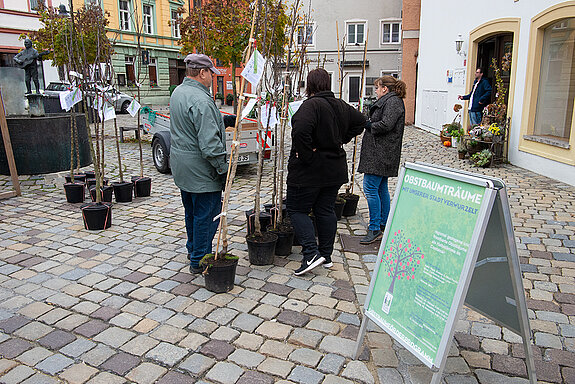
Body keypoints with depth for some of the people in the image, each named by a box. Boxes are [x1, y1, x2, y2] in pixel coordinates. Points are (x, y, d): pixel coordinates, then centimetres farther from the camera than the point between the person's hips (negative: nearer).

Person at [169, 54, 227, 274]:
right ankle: (200, 260, 11)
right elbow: (209, 143, -26)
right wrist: (222, 169, -18)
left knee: (192, 211, 22)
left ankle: (193, 249, 37)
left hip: (181, 165, 10)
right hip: (201, 169, -10)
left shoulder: (178, 92, 10)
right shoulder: (200, 101, -22)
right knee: (206, 214, 1)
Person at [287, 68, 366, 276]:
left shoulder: (311, 105, -18)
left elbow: (301, 130, -35)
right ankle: (326, 256, 22)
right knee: (325, 211, 15)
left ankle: (311, 253, -5)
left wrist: (305, 154, -23)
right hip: (335, 170, 8)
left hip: (308, 171, -8)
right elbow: (360, 121, 23)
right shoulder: (341, 105, 8)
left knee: (296, 210, 5)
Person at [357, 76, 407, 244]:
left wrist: (369, 125, -9)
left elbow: (386, 125, -22)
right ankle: (383, 225, 24)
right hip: (382, 153, 11)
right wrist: (368, 122, 7)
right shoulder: (389, 101, 21)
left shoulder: (393, 101, -11)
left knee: (370, 188, -11)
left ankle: (375, 229, -6)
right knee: (381, 189, 15)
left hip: (380, 153, -11)